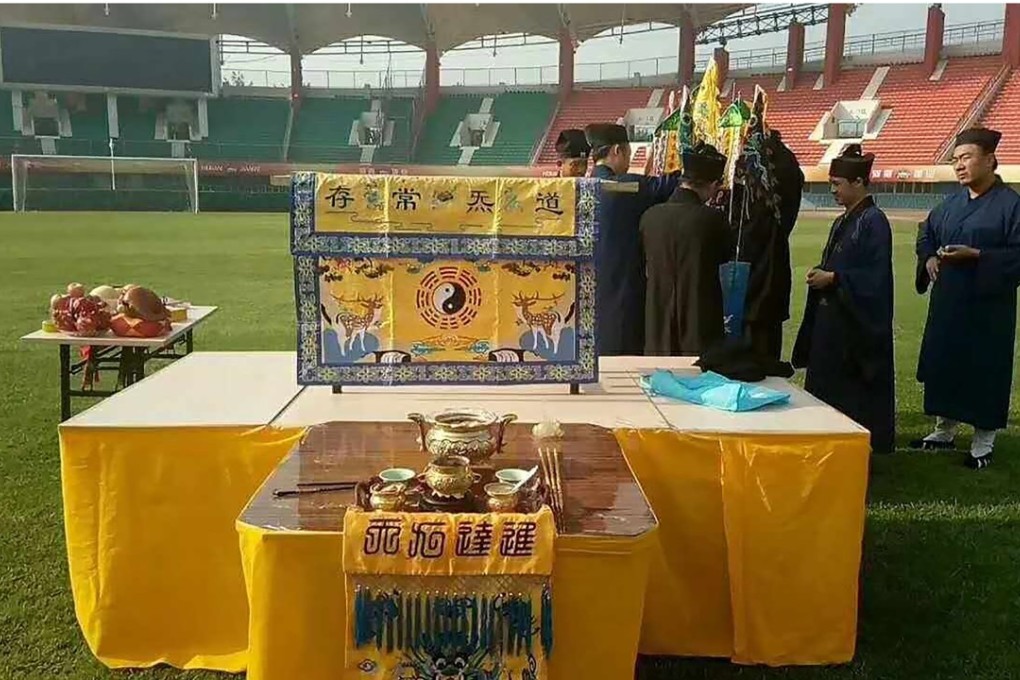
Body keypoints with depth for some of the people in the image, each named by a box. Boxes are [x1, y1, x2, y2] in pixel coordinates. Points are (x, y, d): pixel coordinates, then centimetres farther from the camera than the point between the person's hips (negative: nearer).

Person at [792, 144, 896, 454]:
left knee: (855, 391, -2)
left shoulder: (874, 221, -14)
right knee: (825, 383, 13)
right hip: (830, 318, 9)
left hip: (857, 322, -9)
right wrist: (821, 273, -1)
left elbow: (877, 275, -19)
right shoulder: (842, 221, 13)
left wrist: (833, 277, -20)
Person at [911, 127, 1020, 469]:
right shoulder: (951, 204, 10)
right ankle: (945, 431, 27)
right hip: (947, 303, 6)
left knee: (984, 370, 2)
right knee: (942, 364, 12)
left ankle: (984, 441, 15)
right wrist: (929, 258, 1)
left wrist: (976, 256, -23)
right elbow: (926, 234, 21)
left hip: (987, 306, -6)